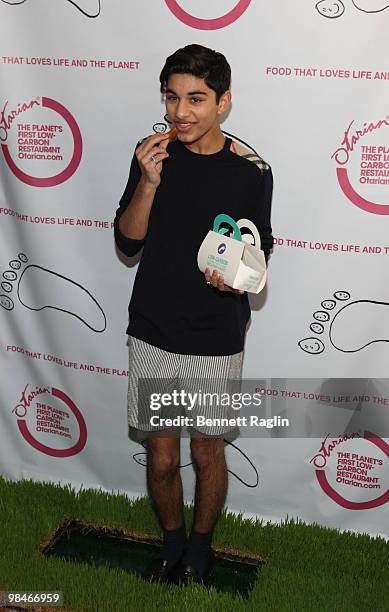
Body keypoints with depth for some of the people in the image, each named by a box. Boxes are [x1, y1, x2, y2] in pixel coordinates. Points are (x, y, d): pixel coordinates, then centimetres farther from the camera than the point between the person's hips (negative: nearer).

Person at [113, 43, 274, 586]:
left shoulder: (251, 171, -7)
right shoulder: (153, 156, -2)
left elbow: (259, 250, 3)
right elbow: (128, 242, -3)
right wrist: (148, 182, -18)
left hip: (217, 343, -1)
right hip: (152, 337, 2)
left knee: (209, 455, 14)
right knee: (161, 458, 12)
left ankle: (200, 546, 41)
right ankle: (172, 542, 40)